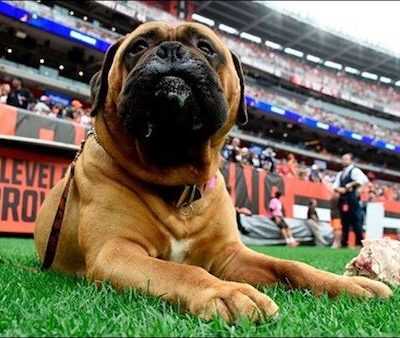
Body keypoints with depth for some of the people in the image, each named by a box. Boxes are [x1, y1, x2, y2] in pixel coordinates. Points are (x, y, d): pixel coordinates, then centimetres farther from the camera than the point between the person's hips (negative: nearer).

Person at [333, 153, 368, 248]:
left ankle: (359, 243, -3)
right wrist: (339, 189, -9)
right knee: (344, 222, 9)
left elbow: (364, 180, -20)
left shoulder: (355, 170, -2)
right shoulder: (340, 174, 20)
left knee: (356, 222, -6)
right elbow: (335, 186, 14)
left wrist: (351, 185, -19)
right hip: (342, 199, 7)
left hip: (352, 199, -7)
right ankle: (344, 243, 12)